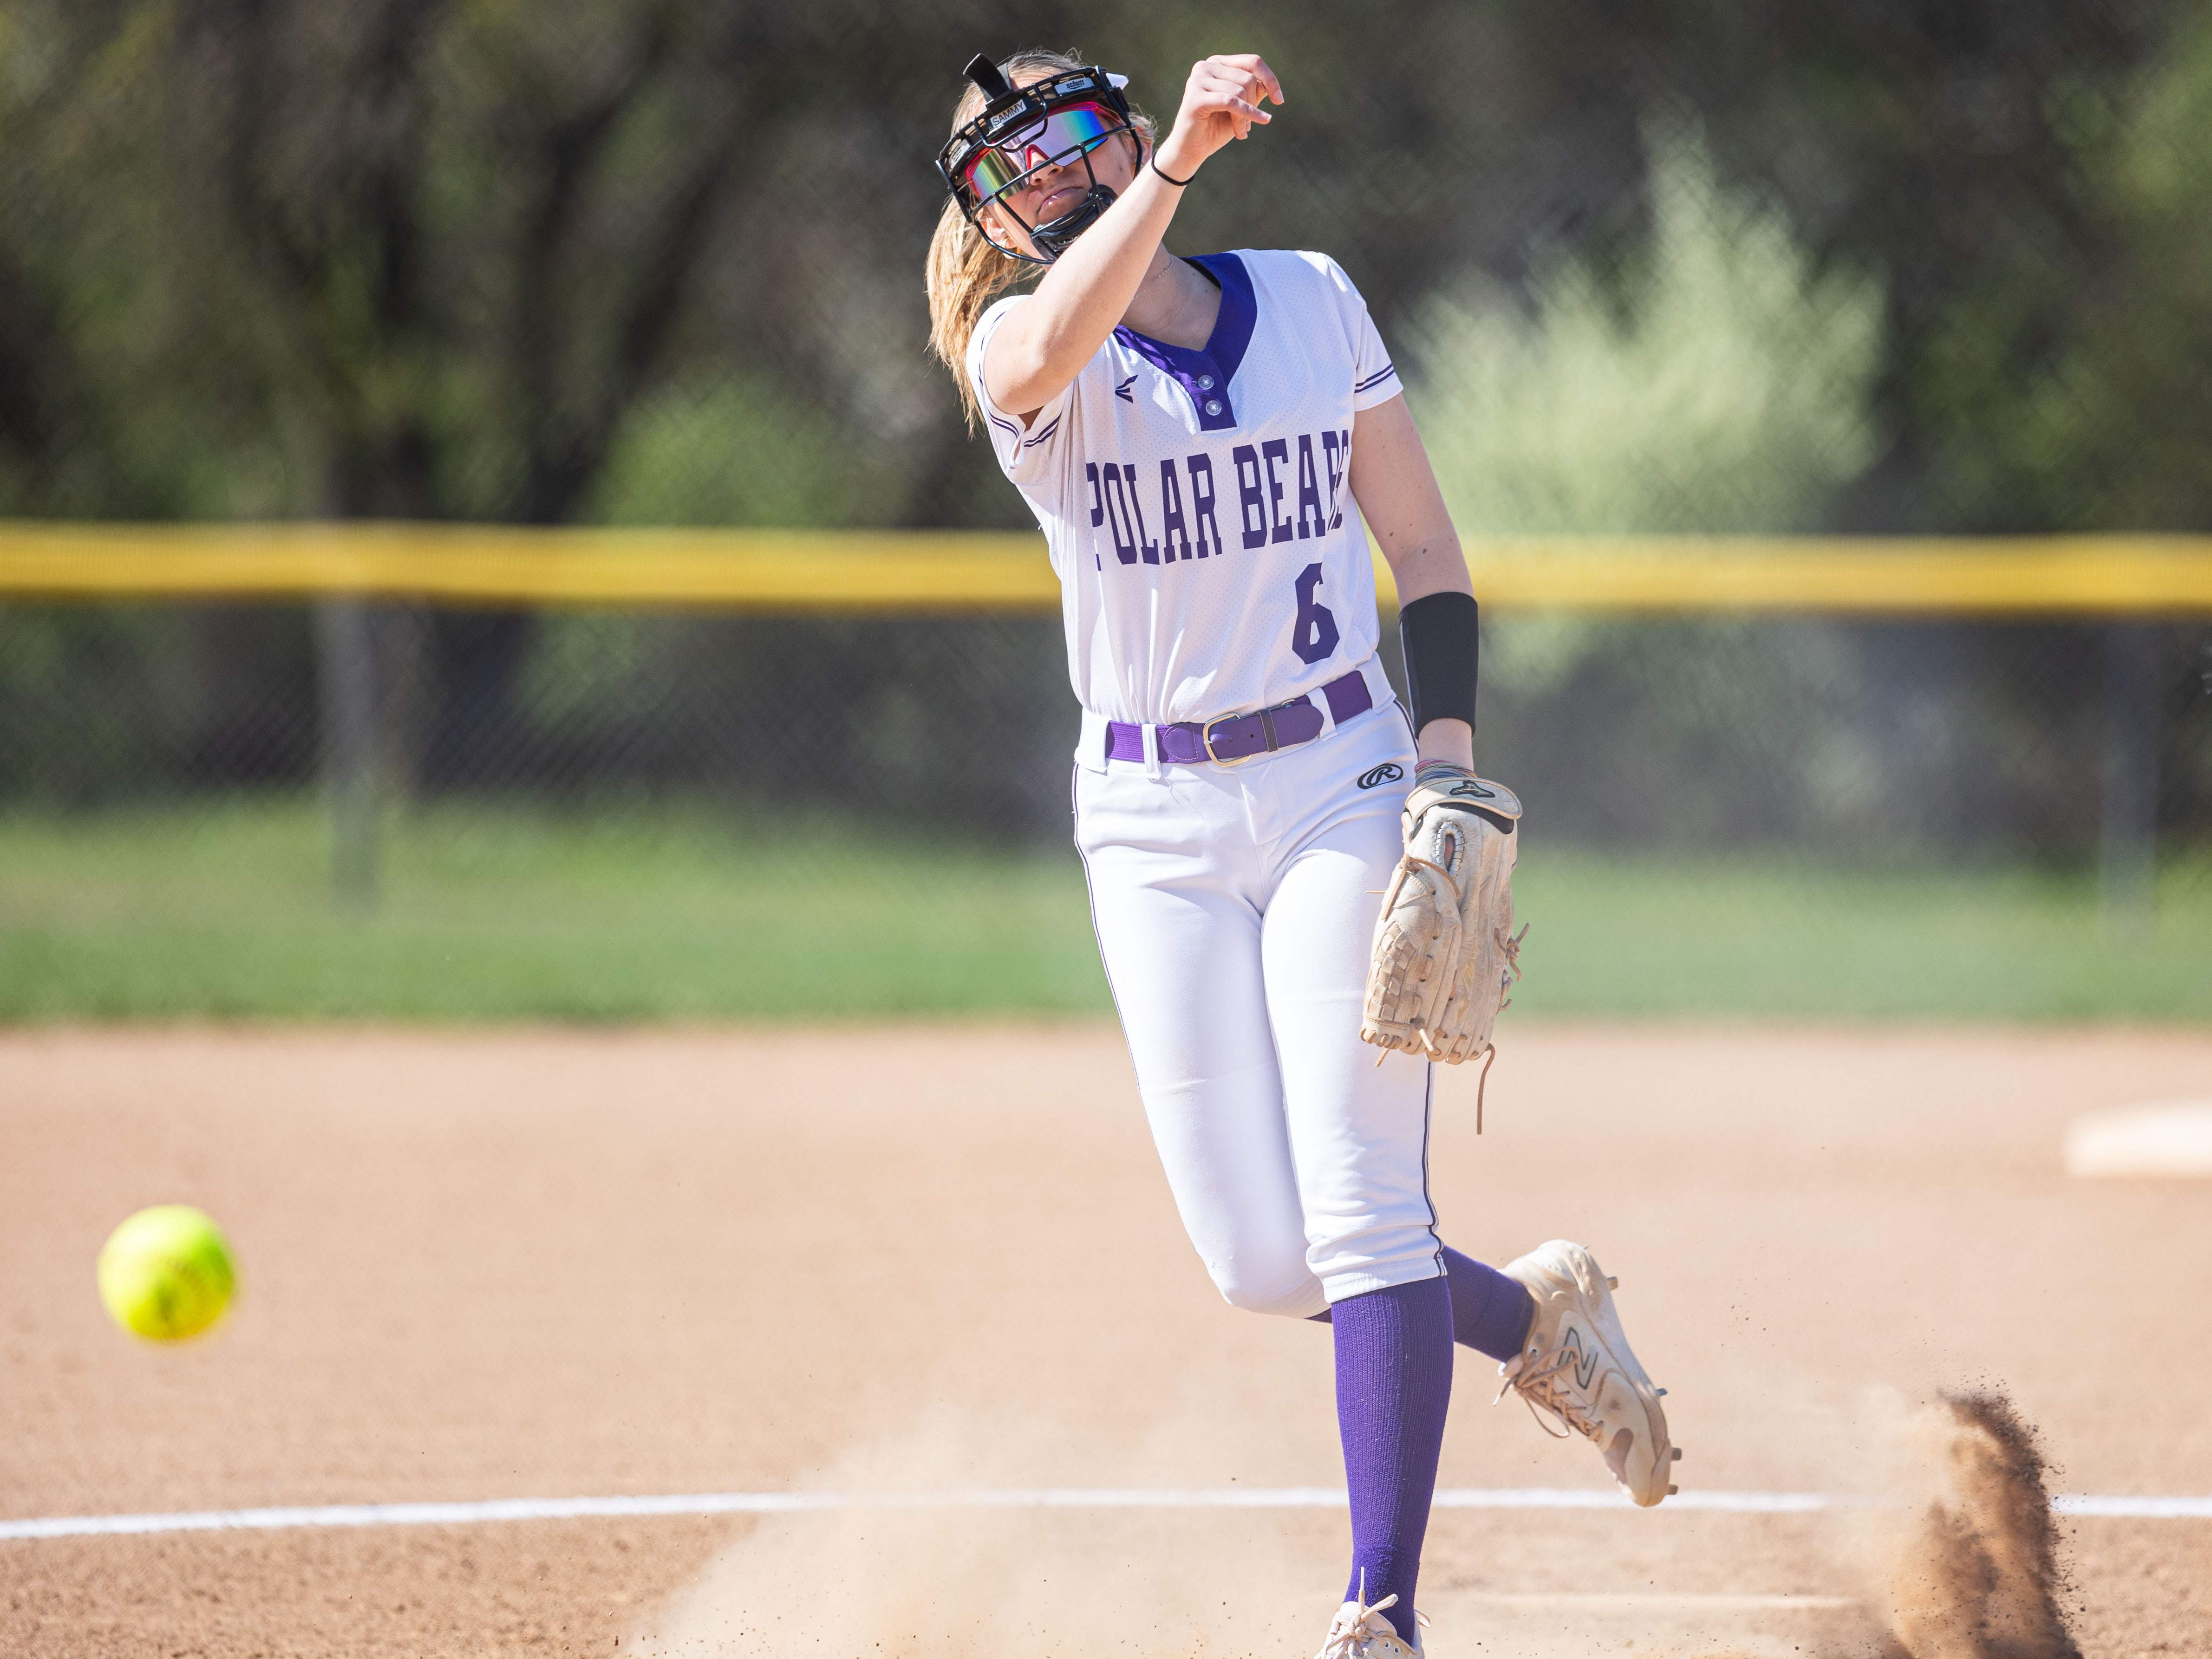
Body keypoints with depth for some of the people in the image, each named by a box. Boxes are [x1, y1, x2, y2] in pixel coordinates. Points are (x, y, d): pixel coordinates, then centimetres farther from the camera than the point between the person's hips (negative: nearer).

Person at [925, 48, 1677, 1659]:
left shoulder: (1312, 303, 3)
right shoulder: (1025, 351, -3)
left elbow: (1425, 549, 7)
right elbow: (1044, 357, -31)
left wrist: (1447, 748, -7)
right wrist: (1179, 164, -40)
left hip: (1343, 786, -1)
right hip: (1154, 827, 1)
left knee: (1363, 1207, -13)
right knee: (1260, 1260, -3)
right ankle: (1530, 1313, 26)